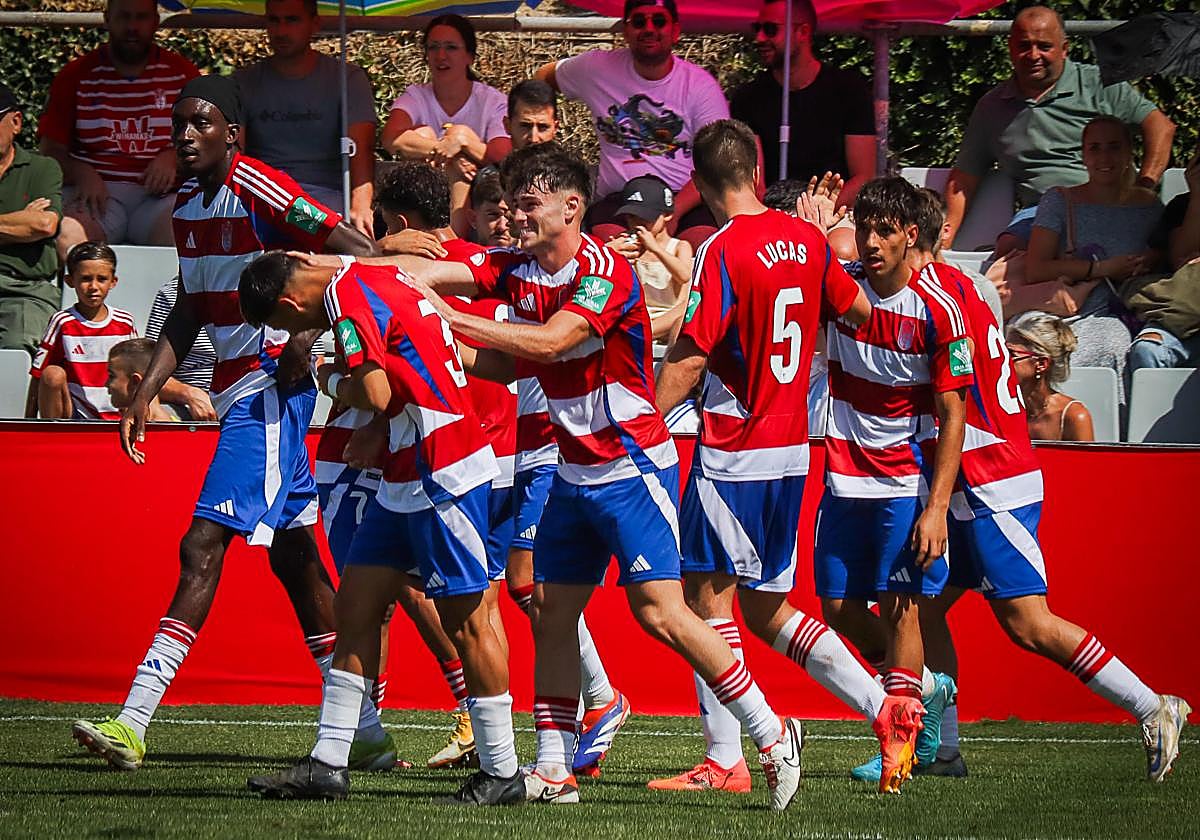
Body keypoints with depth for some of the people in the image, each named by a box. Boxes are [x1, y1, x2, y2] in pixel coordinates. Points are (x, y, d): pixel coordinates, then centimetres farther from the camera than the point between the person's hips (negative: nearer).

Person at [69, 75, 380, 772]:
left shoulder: (258, 189, -15)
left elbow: (359, 251, -17)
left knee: (204, 546, -14)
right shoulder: (189, 204, 12)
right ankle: (363, 725, 18)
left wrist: (305, 336, -18)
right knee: (292, 552, 12)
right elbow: (190, 313, 22)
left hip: (271, 386, -10)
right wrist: (146, 393, 14)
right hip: (239, 390, 10)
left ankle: (133, 722, -18)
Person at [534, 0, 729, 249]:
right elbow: (543, 78, 29)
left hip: (687, 200, -1)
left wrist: (674, 211, -20)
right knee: (606, 237, -35)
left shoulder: (701, 85, 3)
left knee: (702, 241, -35)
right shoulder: (598, 68, 8)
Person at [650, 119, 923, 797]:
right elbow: (859, 312, 22)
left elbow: (689, 360, -17)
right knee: (766, 609, 15)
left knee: (708, 598, -1)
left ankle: (725, 760, -3)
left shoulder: (724, 251, -15)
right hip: (793, 449, 7)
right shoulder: (806, 239, 5)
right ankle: (884, 708, 7)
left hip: (733, 451, -7)